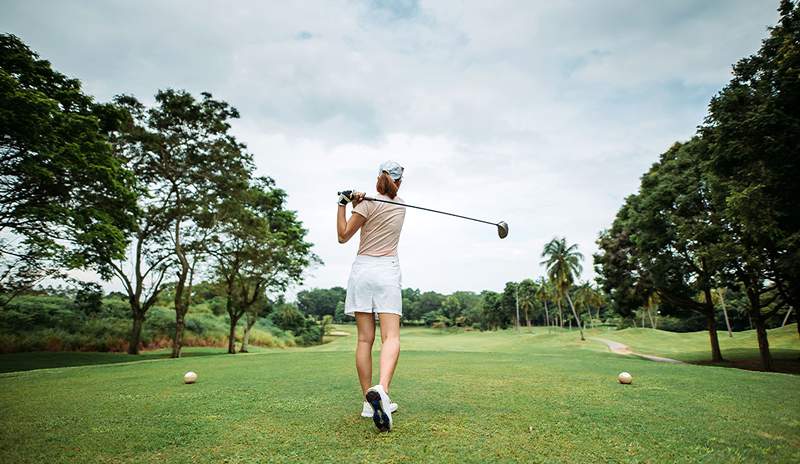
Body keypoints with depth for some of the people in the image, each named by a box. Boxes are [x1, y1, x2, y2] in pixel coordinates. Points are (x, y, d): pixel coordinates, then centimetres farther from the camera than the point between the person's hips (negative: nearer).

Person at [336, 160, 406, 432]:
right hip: (387, 270, 1)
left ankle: (369, 401, 7)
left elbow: (343, 236, 4)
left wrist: (343, 204, 7)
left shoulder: (369, 204, 1)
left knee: (365, 338, 4)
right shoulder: (401, 206, 13)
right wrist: (358, 199, 1)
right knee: (391, 337, -8)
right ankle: (382, 389, -32)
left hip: (362, 269, 0)